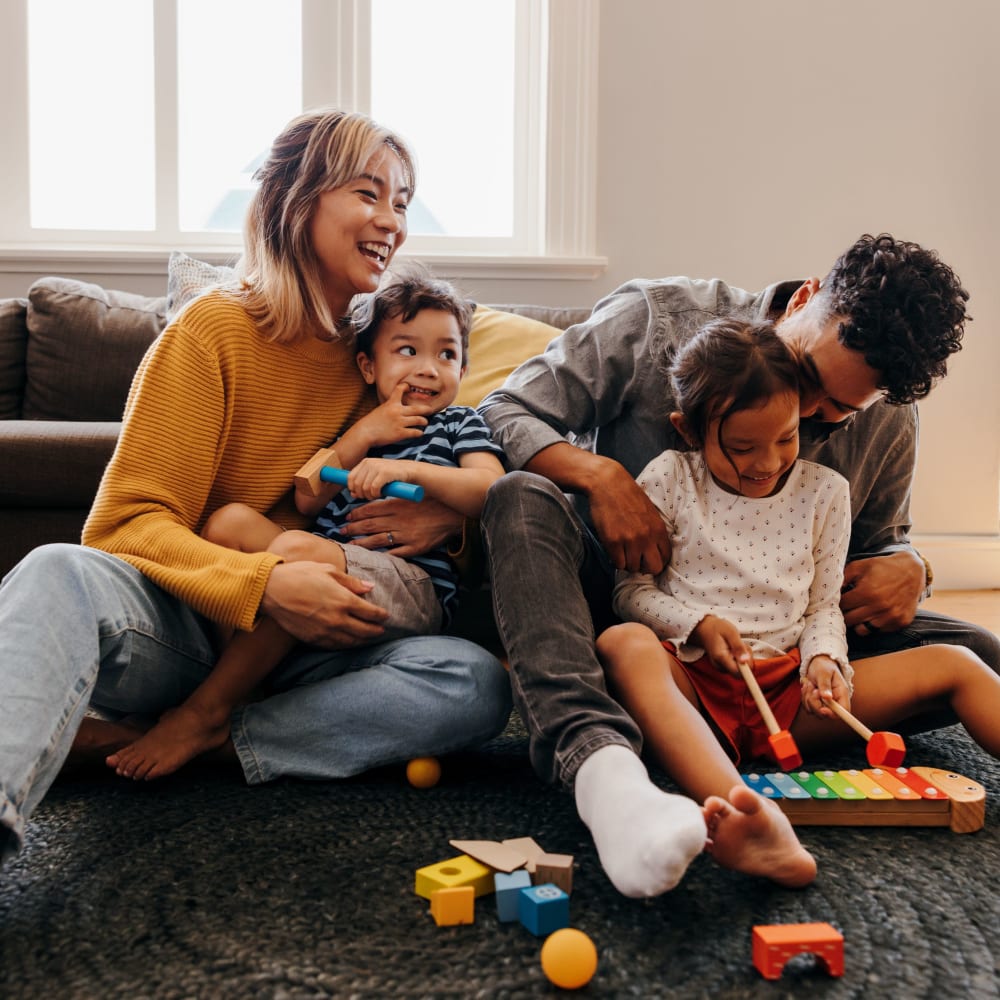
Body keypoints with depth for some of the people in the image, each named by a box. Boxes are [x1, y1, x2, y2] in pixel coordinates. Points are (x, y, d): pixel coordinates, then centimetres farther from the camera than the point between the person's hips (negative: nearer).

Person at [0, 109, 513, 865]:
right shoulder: (216, 330, -4)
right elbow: (126, 525, -10)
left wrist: (451, 515, -8)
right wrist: (263, 583, -28)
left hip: (303, 653, 4)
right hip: (184, 631, -3)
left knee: (478, 684, -24)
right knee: (62, 574, -34)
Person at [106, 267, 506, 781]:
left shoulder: (460, 424, 15)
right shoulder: (351, 425, 25)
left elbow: (490, 491, -6)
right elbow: (307, 501, 11)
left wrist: (407, 469, -19)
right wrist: (365, 435, 2)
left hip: (414, 588, -5)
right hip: (328, 570, 5)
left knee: (298, 548, -32)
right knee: (229, 520, -14)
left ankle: (206, 712, -25)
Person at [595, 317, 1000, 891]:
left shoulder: (824, 491, 10)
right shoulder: (669, 480, 2)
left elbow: (823, 605, 15)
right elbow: (632, 590, 4)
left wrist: (824, 659, -6)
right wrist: (696, 624, -13)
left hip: (789, 693, 4)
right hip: (692, 681, -3)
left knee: (952, 665, -10)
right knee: (624, 644, -40)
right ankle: (745, 817, -63)